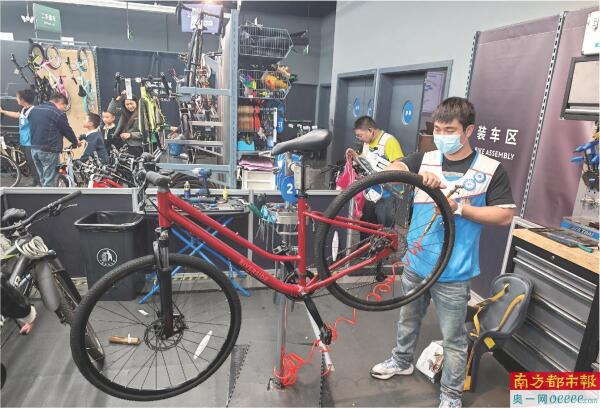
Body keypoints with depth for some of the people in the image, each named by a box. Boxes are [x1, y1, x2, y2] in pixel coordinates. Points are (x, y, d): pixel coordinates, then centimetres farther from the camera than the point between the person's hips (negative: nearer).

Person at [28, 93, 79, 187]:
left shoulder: (33, 110, 14)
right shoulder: (58, 113, -11)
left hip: (34, 148, 8)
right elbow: (67, 131, -2)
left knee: (43, 179, 17)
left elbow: (31, 128, 20)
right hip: (49, 151, -8)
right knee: (49, 181, -2)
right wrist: (75, 142, 15)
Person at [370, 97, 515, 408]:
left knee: (454, 338, 11)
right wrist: (419, 176, -33)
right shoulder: (425, 159, 0)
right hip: (415, 263, 4)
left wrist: (459, 208, -22)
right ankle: (401, 361, 50)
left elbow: (505, 216, -9)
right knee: (408, 319, 25)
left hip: (453, 272, -3)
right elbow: (392, 170, -14)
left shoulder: (491, 170, -8)